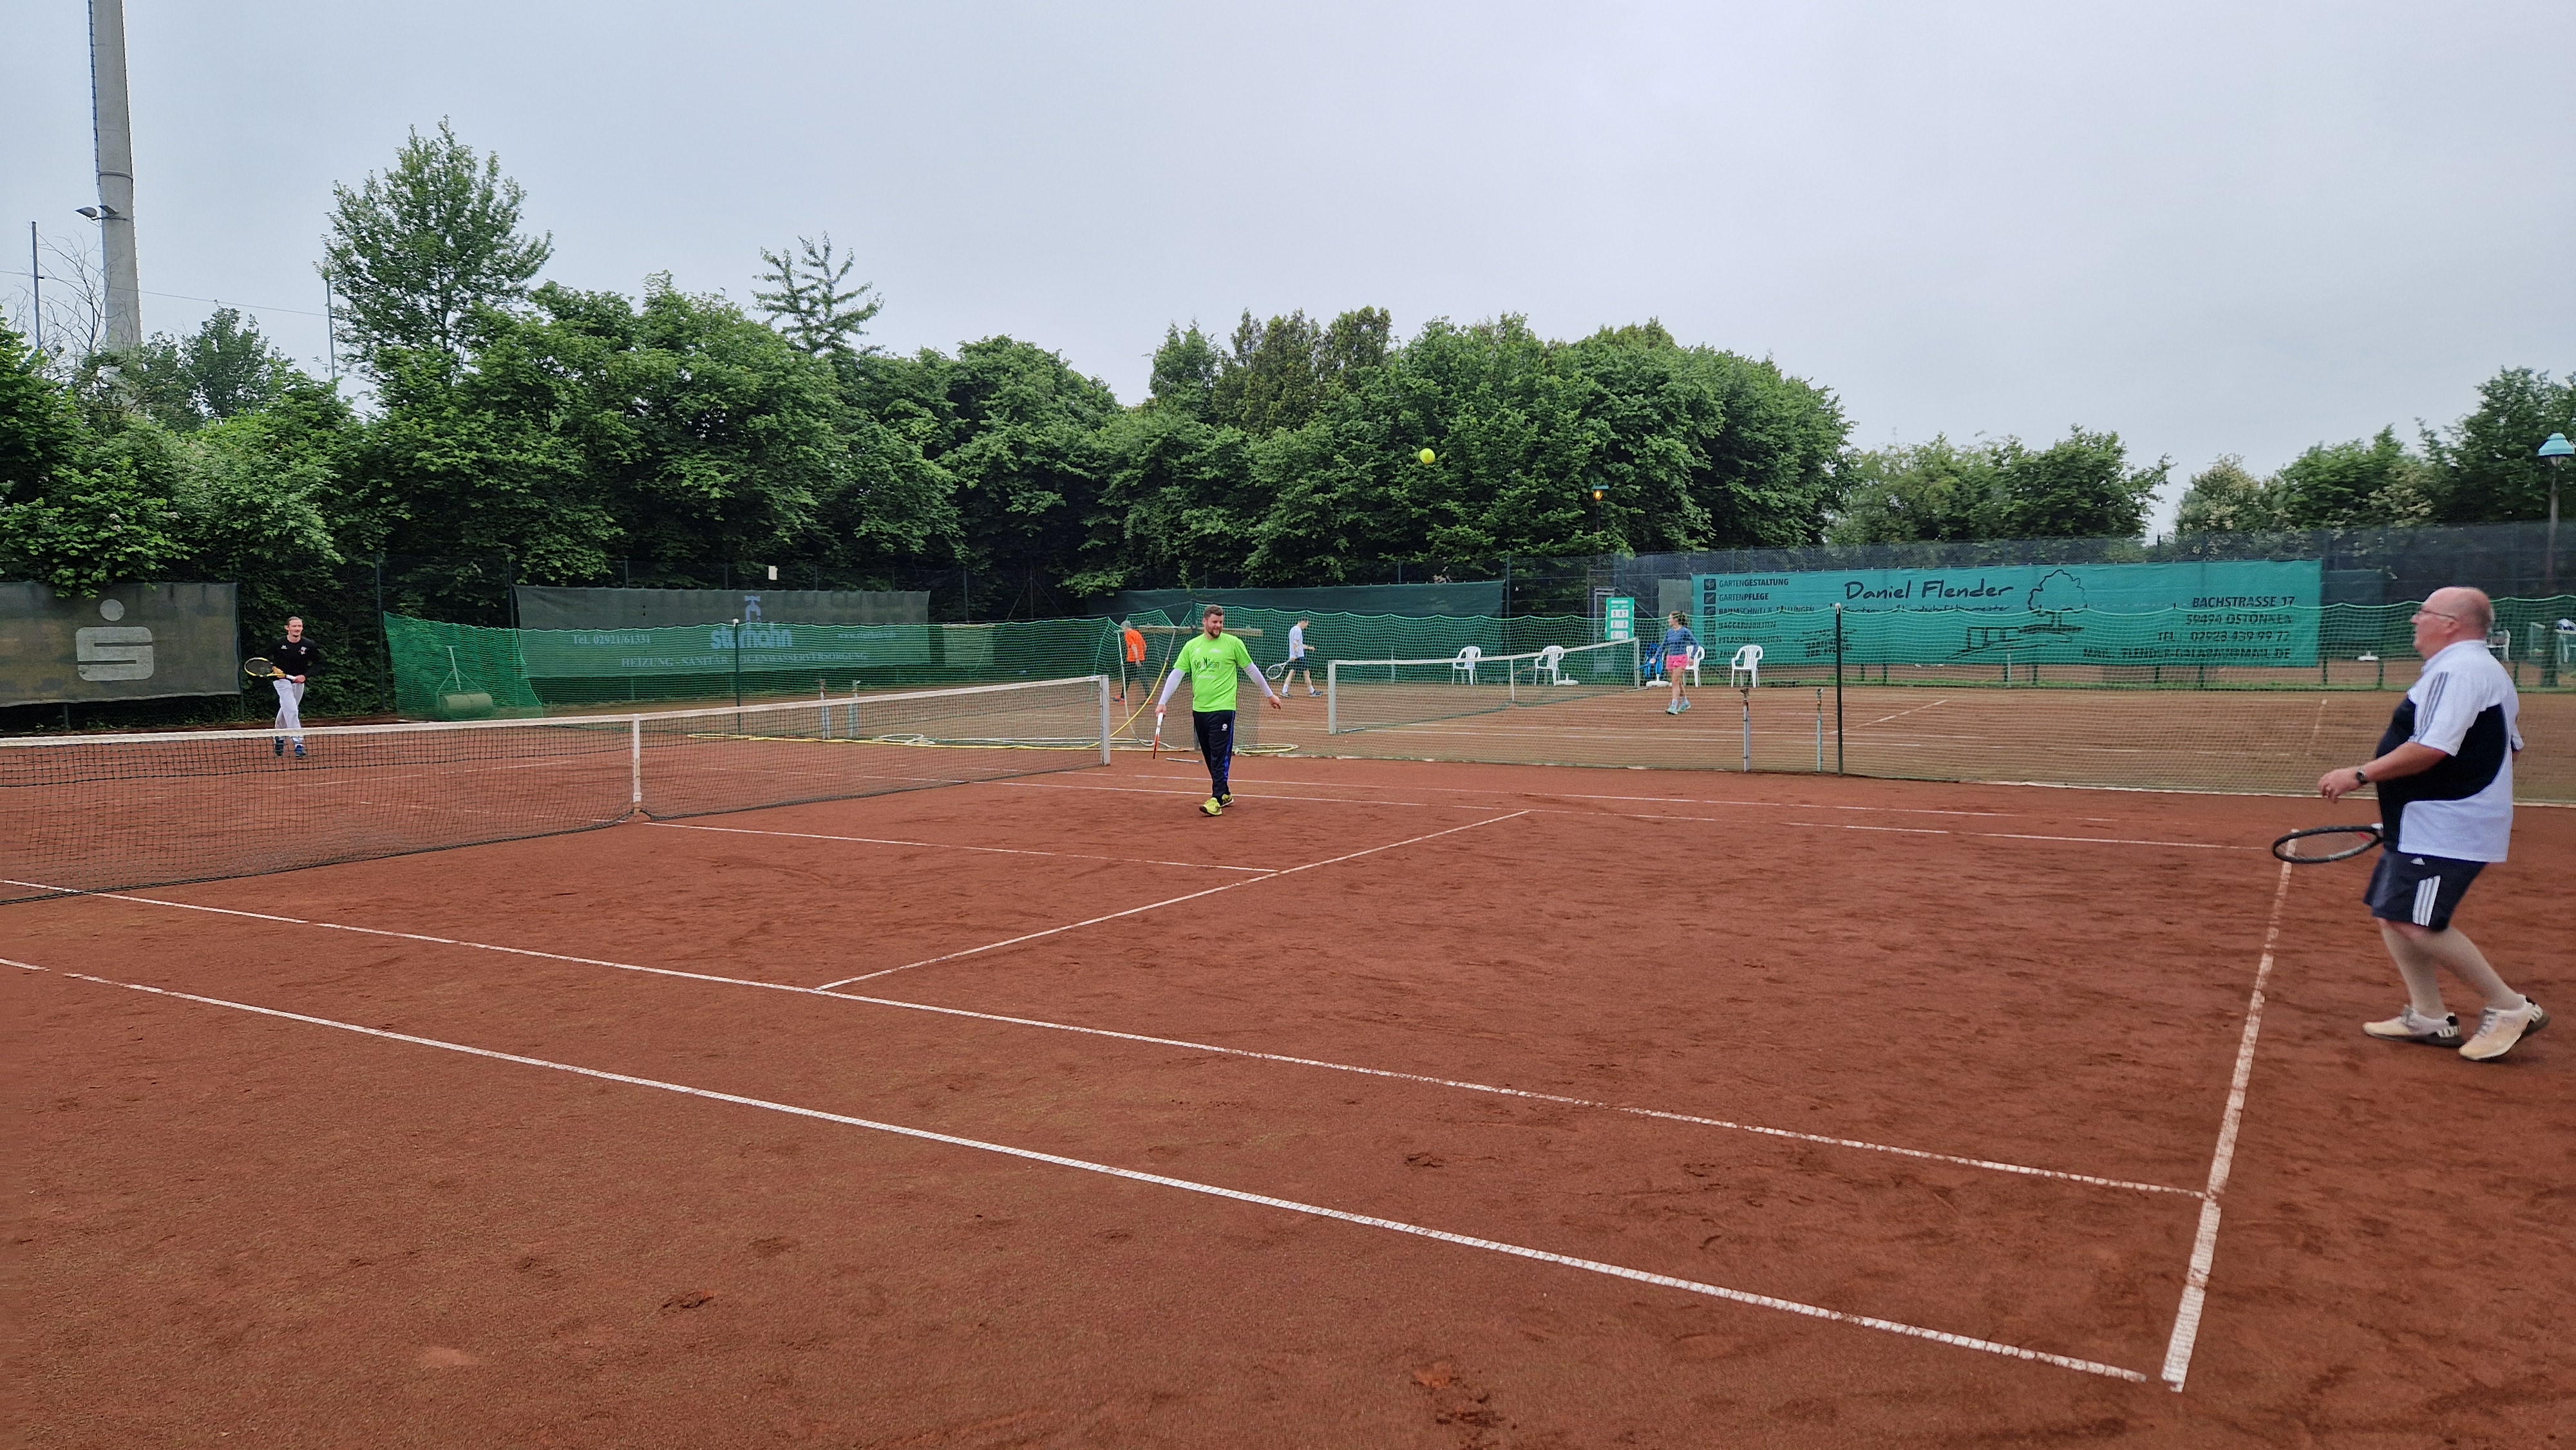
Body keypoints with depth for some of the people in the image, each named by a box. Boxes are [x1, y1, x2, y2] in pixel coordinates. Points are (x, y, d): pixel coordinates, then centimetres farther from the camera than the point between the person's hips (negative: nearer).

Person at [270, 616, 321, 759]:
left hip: (299, 682, 3)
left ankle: (279, 737, 40)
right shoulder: (278, 644, -10)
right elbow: (265, 660, 8)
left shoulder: (309, 645, -8)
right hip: (282, 681, -3)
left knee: (286, 710, 18)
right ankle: (298, 743, -19)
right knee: (292, 711, -17)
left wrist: (305, 675, -16)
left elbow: (319, 664, -3)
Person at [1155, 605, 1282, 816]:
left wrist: (1270, 695, 12)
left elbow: (1251, 670, 7)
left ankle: (1217, 800, -12)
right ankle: (1225, 794, 25)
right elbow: (1176, 674, 7)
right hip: (1199, 710, 5)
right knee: (1209, 757, 12)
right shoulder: (1191, 646, 8)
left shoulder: (1233, 643, -1)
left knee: (1220, 756, -9)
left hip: (1223, 709, -5)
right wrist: (1162, 702, -1)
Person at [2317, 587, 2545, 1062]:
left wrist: (2359, 775, -22)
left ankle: (2510, 1008, -1)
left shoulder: (2455, 671, -17)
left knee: (2418, 925, -13)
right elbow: (2507, 746, 24)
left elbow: (2431, 749, -27)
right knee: (2392, 915, 11)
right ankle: (2428, 1017, 16)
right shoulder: (2489, 671, 18)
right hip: (2426, 827, 11)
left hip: (2445, 831, -11)